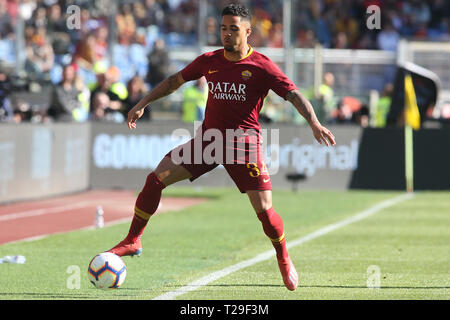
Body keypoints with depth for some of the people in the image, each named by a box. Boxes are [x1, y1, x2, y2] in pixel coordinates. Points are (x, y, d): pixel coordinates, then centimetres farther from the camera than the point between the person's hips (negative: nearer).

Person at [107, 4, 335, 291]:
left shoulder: (262, 66, -7)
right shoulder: (209, 61, 6)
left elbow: (294, 95, -10)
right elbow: (176, 80, 21)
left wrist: (315, 124, -26)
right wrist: (143, 104, 18)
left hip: (243, 141, -4)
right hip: (208, 136, 4)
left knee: (263, 209, -10)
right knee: (156, 178, -9)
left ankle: (284, 259, 18)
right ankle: (133, 241, 3)